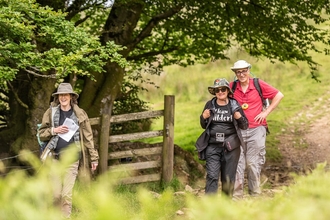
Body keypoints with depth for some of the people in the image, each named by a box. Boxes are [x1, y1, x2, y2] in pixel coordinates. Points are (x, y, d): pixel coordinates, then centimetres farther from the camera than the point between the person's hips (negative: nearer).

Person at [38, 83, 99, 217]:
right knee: (55, 194, -3)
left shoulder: (80, 114, 4)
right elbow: (41, 134, 11)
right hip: (55, 158, 1)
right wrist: (54, 130, -8)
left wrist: (93, 157, 6)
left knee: (67, 194, -5)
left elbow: (88, 137, 7)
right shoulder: (51, 113, 6)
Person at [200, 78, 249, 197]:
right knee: (212, 176, -11)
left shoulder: (234, 105, 4)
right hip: (213, 146, 0)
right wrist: (203, 118, -6)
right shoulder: (210, 105, 5)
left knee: (228, 178, 7)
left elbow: (245, 126, 7)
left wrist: (240, 118, -13)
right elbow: (204, 126, 15)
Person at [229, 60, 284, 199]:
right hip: (238, 130, 2)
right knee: (237, 163, -1)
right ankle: (236, 195, 2)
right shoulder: (232, 87, 4)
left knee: (253, 163, -1)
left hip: (256, 130, -1)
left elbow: (279, 95, 7)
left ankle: (255, 194, 9)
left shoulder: (258, 84, 0)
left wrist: (266, 112, 2)